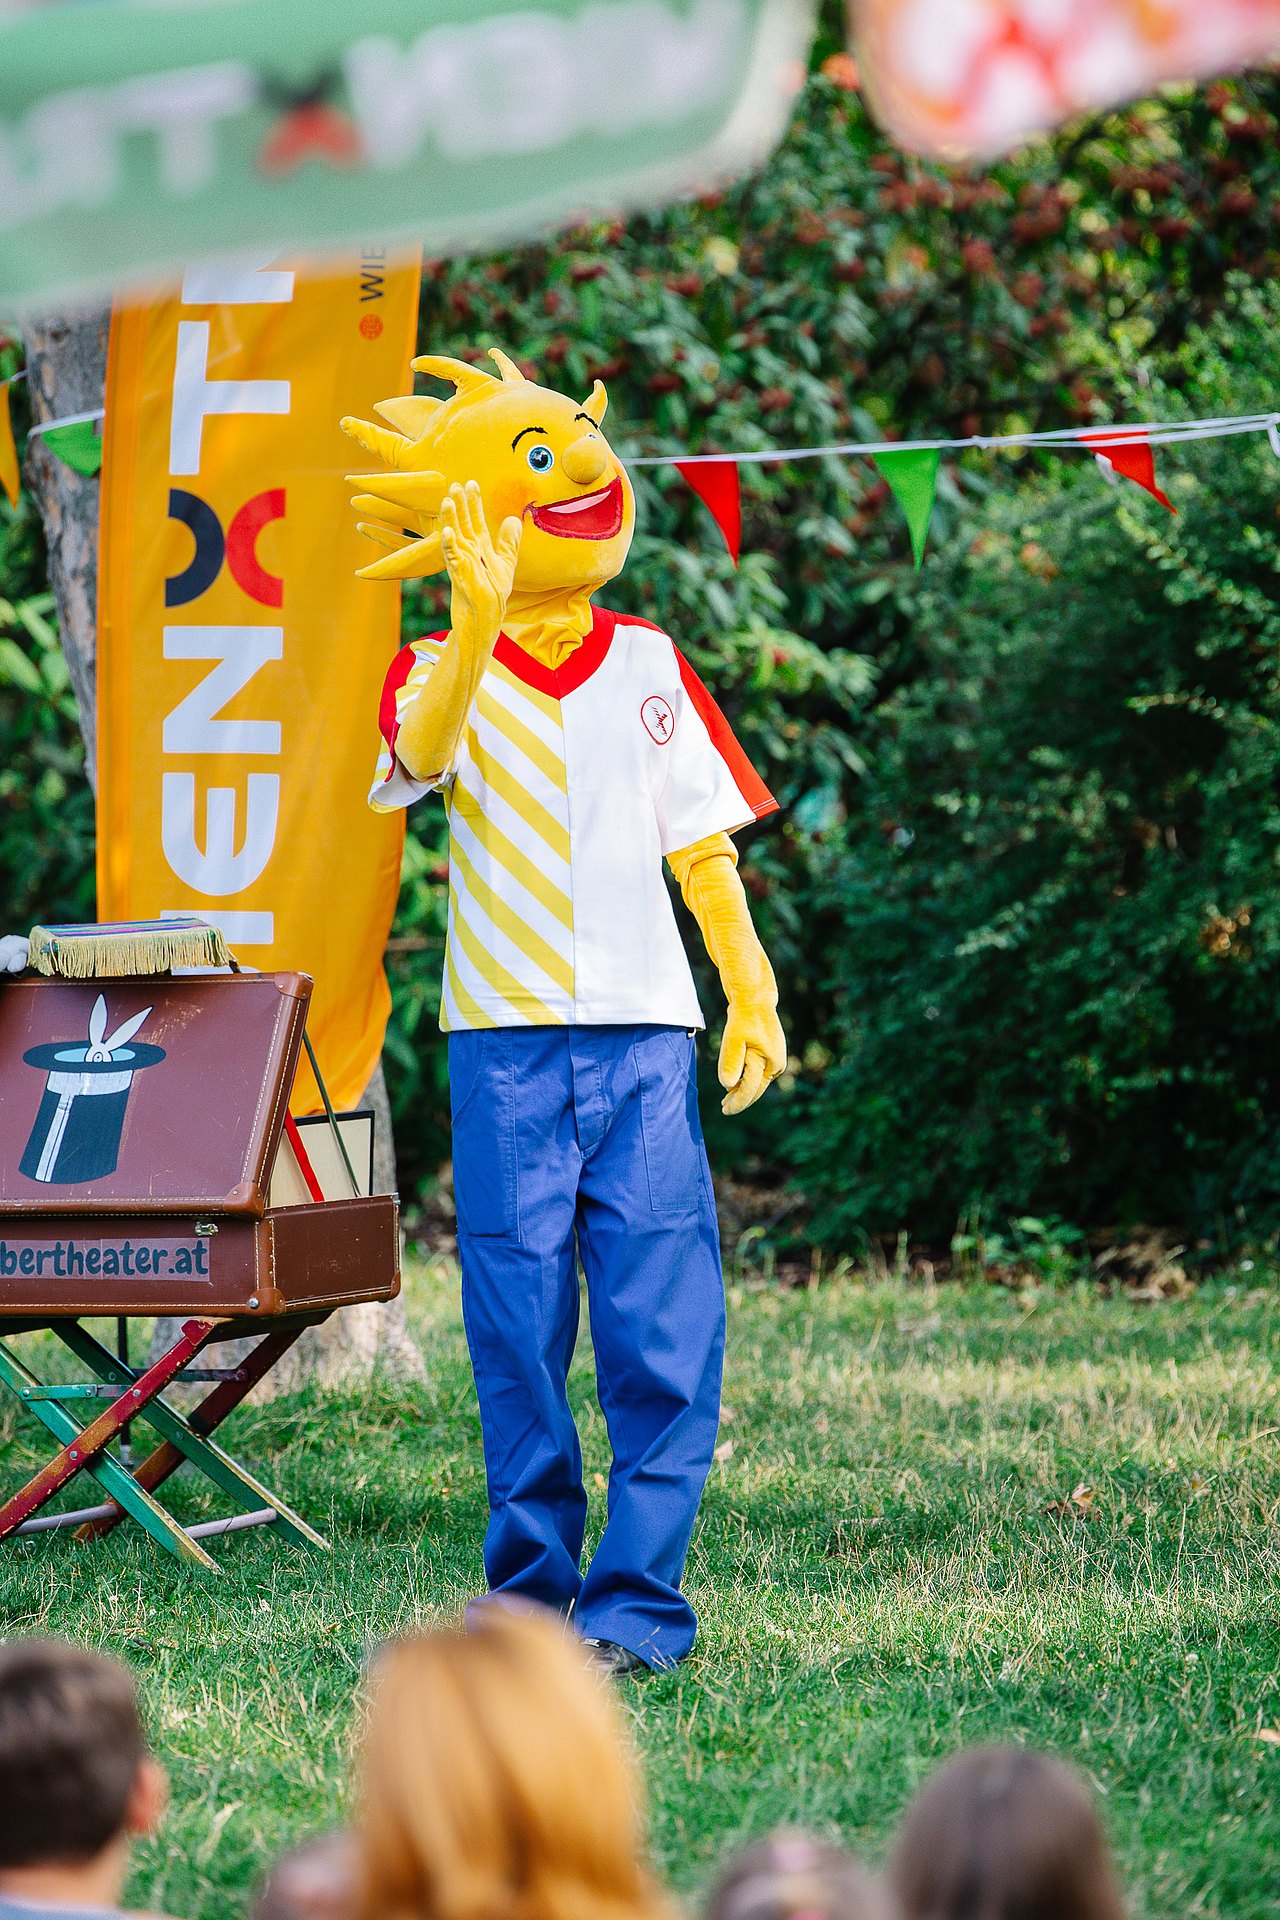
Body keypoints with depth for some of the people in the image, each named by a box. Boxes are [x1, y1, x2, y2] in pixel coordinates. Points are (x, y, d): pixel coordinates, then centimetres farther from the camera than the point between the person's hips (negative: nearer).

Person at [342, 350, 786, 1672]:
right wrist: (477, 626, -37)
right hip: (505, 1034, -1)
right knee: (519, 1326, 1)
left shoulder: (647, 668, 11)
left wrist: (752, 991, 7)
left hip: (640, 1030, 1)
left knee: (661, 1327, -7)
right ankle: (531, 1593, 12)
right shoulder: (444, 671, 2)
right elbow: (422, 753, -22)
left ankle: (635, 1602, -3)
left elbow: (699, 842, 15)